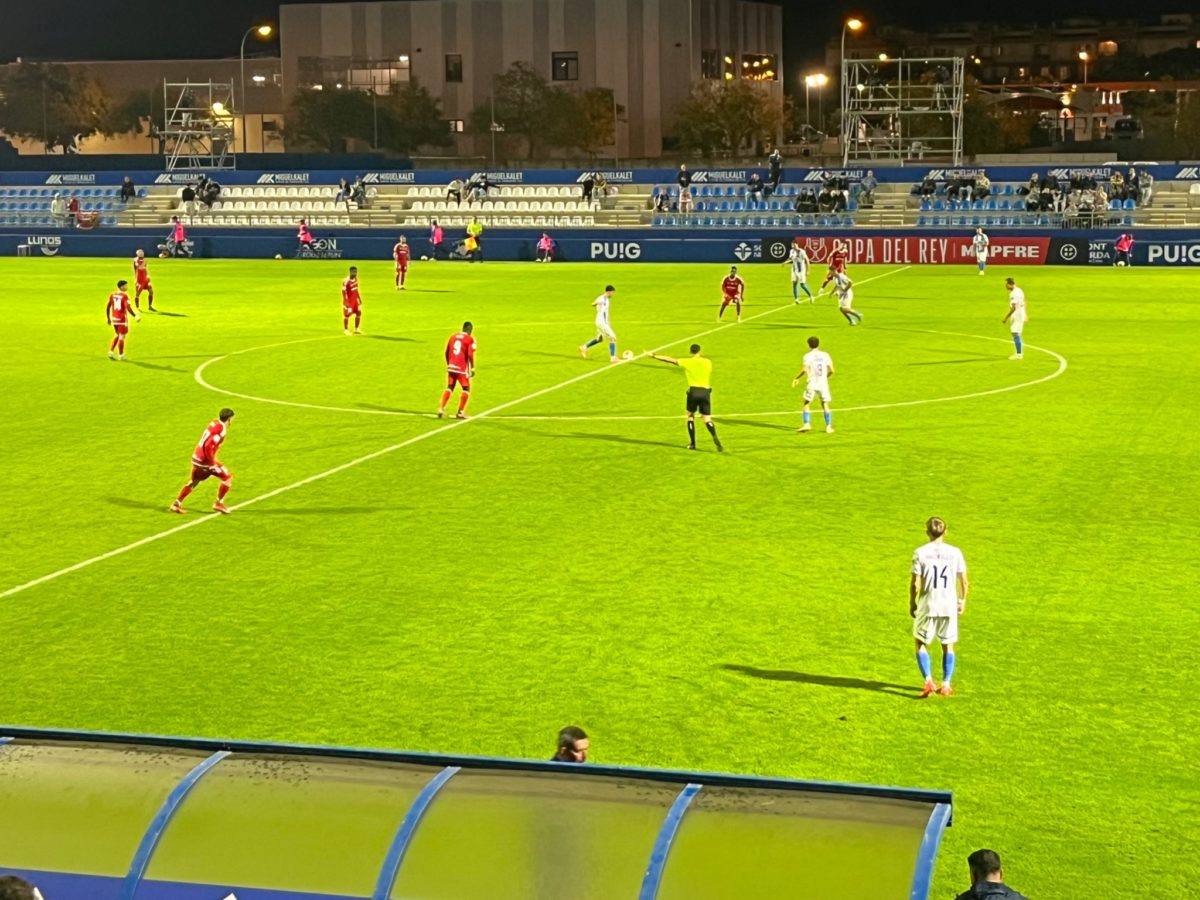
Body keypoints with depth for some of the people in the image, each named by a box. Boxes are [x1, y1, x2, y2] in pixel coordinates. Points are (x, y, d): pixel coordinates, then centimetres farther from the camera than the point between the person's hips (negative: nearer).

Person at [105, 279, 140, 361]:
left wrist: (108, 318, 17)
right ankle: (121, 355, 10)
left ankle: (111, 352, 13)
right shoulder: (125, 296, -15)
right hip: (122, 319, -6)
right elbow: (128, 308, -23)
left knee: (117, 335, 22)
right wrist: (135, 316, -16)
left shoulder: (112, 295, 4)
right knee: (122, 337, 5)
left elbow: (107, 306, 7)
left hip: (114, 319, 6)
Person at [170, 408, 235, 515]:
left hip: (197, 457, 8)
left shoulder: (214, 423, 5)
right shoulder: (221, 430, -20)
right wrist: (212, 464, -22)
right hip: (204, 460, -8)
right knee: (228, 477, 2)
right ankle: (219, 503, 9)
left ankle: (177, 504, 24)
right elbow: (208, 446, -28)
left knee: (193, 482, 23)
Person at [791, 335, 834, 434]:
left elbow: (804, 370, -16)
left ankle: (806, 424, -2)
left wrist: (797, 378, -1)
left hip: (812, 384, -3)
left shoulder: (808, 356, -5)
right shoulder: (825, 355, 4)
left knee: (807, 403, 10)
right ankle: (828, 427, 6)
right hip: (823, 383, 3)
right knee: (825, 405, 9)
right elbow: (831, 371, 2)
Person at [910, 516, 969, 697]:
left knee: (921, 644, 12)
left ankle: (928, 681, -2)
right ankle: (946, 685, 12)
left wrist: (912, 603, 5)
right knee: (948, 646, 15)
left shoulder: (920, 553, -7)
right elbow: (964, 581, 3)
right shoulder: (955, 552, 0)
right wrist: (962, 600, 19)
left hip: (927, 606, -2)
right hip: (949, 606, 2)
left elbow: (915, 583, -9)